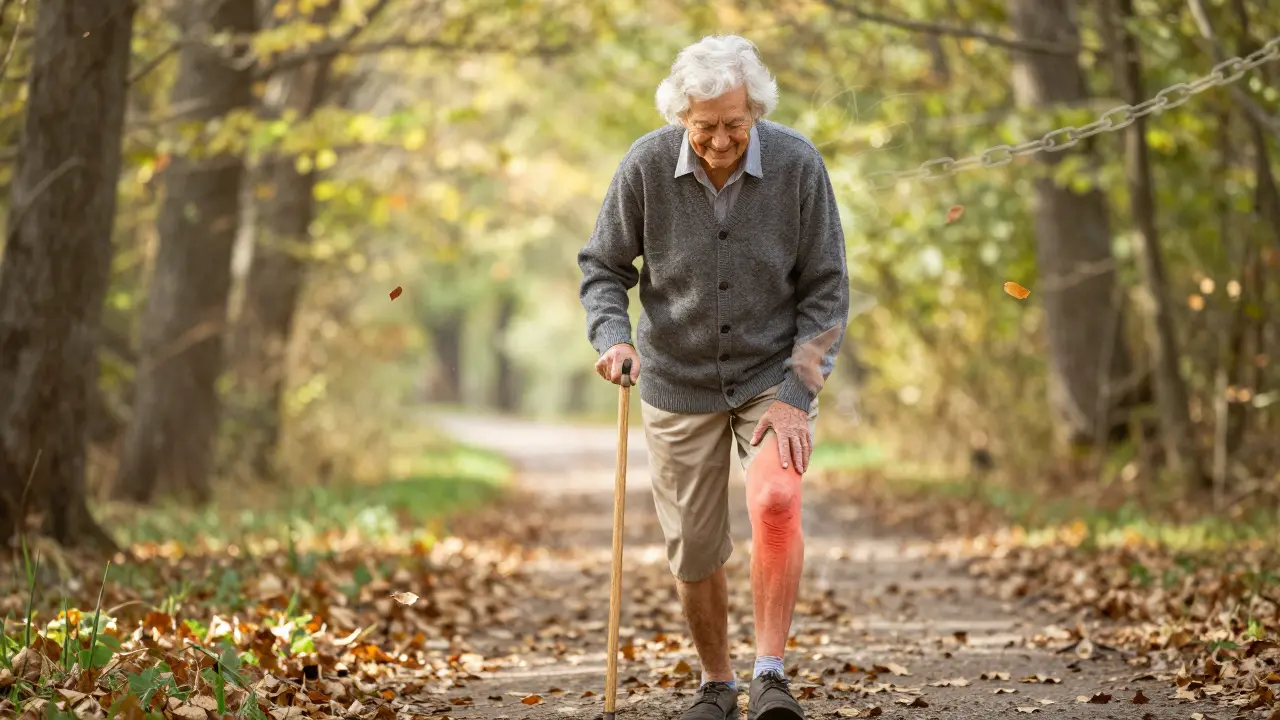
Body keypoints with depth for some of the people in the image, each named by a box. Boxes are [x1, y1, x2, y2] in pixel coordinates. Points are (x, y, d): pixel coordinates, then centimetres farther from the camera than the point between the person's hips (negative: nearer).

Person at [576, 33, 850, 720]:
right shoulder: (646, 165, -13)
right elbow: (602, 266, 0)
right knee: (694, 552, 6)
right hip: (679, 381, 1)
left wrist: (796, 393, -14)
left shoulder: (797, 164, -15)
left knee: (775, 503, -25)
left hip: (774, 375, -1)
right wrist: (612, 336, -19)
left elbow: (826, 289, -8)